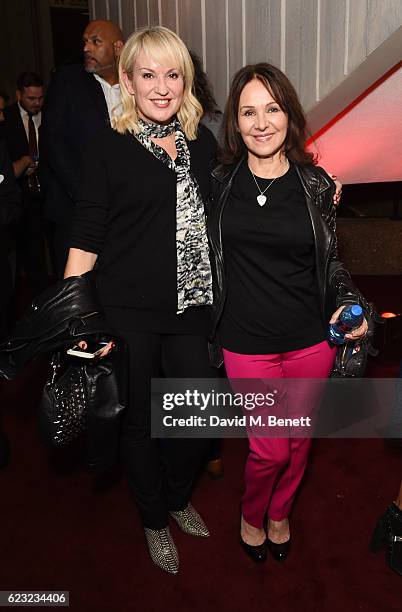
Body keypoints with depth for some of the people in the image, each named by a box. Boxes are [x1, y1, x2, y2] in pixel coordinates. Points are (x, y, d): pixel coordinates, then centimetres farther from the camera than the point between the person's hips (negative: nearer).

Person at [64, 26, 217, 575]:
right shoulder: (110, 149, -6)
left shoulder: (203, 142, 7)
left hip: (191, 308, 4)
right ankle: (154, 520, 39)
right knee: (140, 420, 12)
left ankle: (178, 497, 43)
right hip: (129, 313, -4)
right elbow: (86, 239, -7)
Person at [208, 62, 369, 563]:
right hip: (247, 343, -2)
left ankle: (280, 514, 48)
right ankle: (251, 516, 39)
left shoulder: (316, 184, -1)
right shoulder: (219, 181, -3)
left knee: (299, 439, 18)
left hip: (311, 340, 2)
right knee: (271, 449, 5)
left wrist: (349, 304, -9)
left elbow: (329, 260, 7)